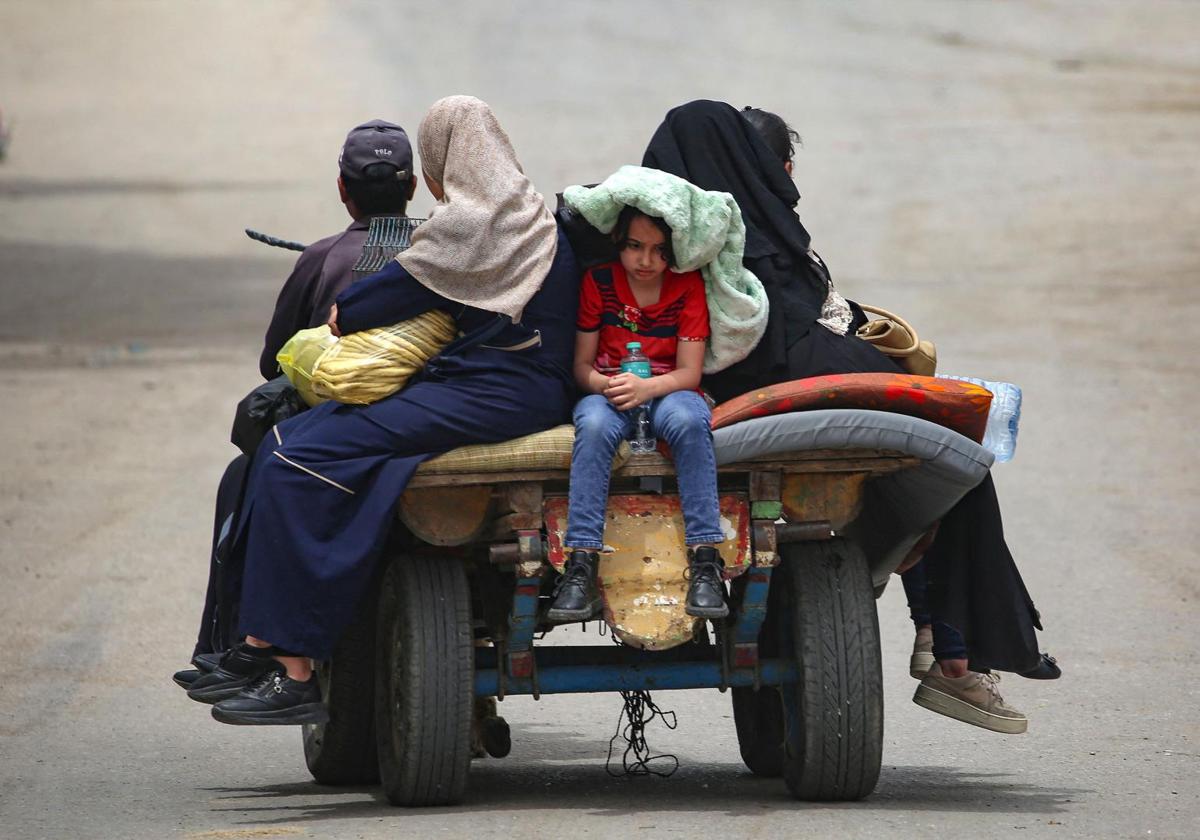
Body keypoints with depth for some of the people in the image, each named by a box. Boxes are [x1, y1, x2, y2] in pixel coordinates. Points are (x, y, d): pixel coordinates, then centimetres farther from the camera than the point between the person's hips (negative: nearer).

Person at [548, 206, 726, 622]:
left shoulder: (688, 285, -1)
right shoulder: (599, 282, 1)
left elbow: (689, 373, -6)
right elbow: (582, 365, 2)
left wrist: (646, 387, -26)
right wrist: (604, 384, -22)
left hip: (668, 392, 0)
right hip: (608, 393, 0)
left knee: (688, 420, -37)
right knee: (594, 424, -36)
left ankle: (705, 563, -38)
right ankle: (581, 567, -41)